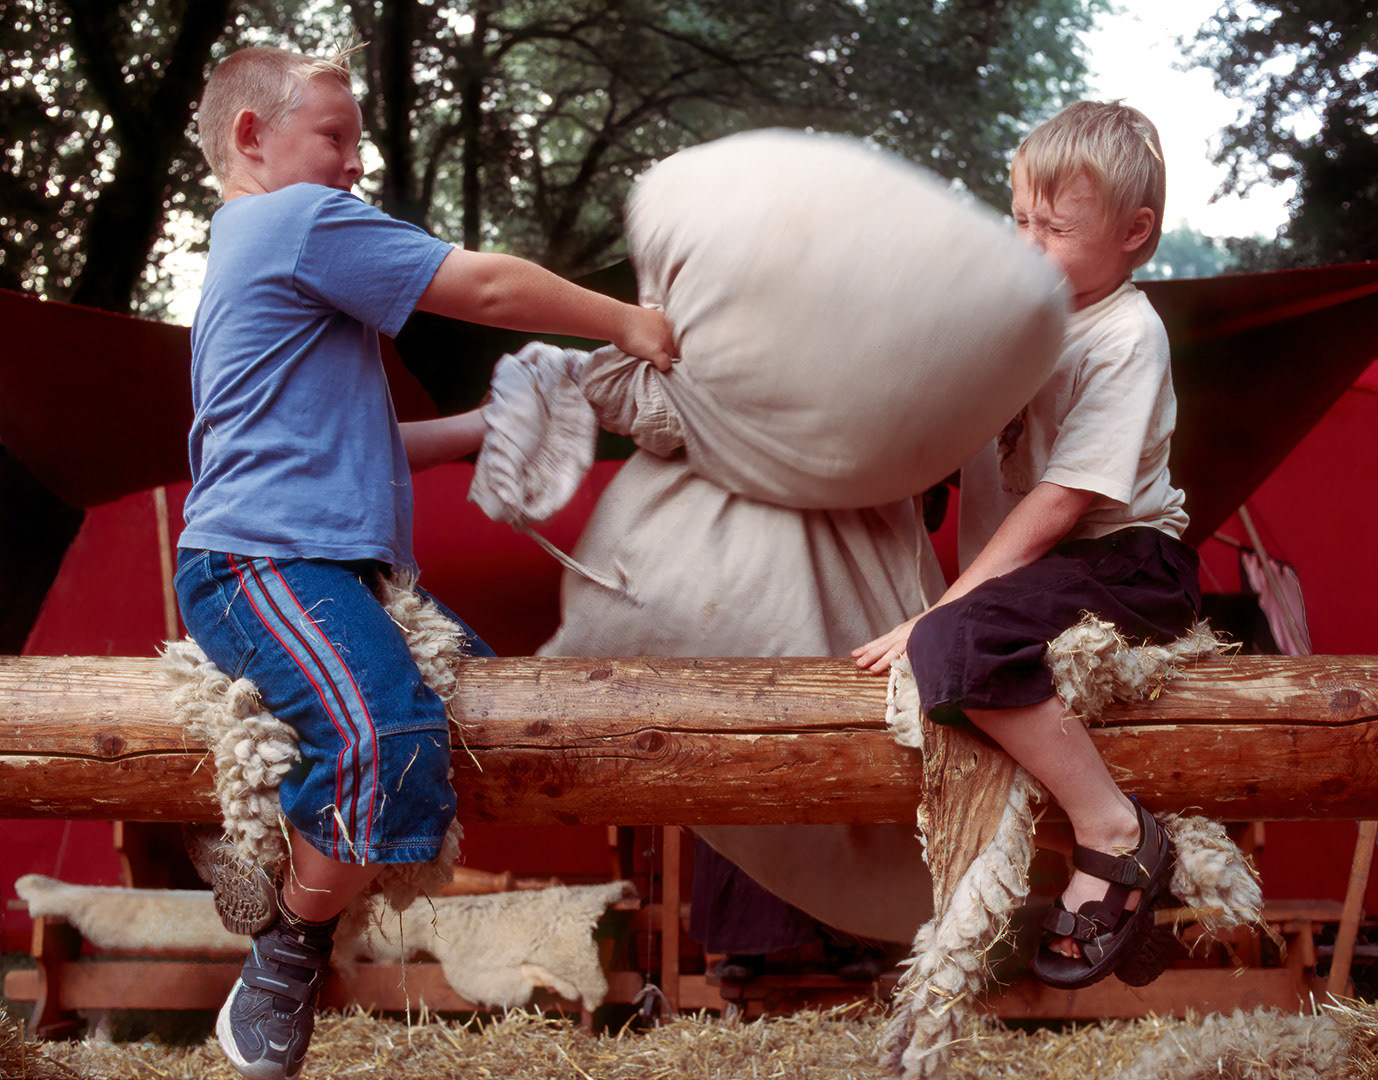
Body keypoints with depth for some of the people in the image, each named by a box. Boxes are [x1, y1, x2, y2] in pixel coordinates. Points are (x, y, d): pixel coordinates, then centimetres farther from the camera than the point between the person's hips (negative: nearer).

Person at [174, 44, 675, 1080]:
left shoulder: (246, 258, 29)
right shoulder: (307, 220, -4)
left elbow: (348, 440, 31)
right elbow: (486, 286, -7)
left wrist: (488, 426, 24)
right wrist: (626, 323, 5)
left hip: (323, 564, 11)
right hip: (265, 559, -11)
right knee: (390, 741, -33)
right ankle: (286, 957, -17)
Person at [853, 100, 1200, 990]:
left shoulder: (1124, 339, -15)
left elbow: (1058, 505, -22)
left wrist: (941, 612, -25)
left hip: (1129, 562, -10)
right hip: (1040, 561, 10)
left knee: (957, 643, -31)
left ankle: (1114, 834, -22)